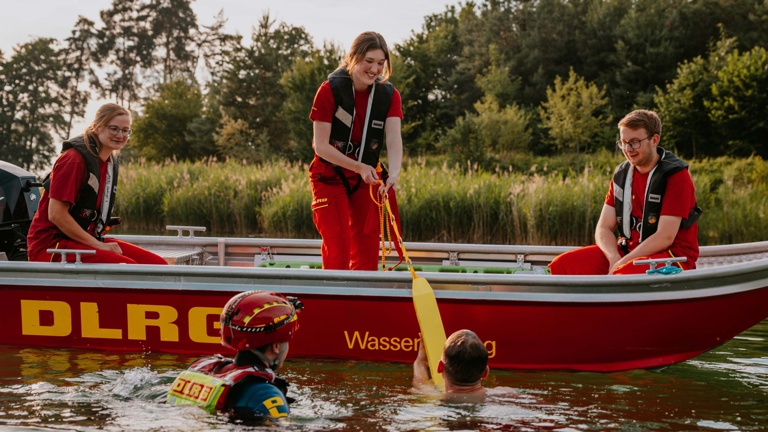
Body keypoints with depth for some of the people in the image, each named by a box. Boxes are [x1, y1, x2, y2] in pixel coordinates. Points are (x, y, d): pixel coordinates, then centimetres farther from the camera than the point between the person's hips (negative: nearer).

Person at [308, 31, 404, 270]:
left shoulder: (389, 95, -6)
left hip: (367, 179, 4)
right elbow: (321, 145, -18)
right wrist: (359, 167, -29)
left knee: (367, 246, 7)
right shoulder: (330, 91, -16)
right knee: (337, 246, -12)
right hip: (330, 176, -4)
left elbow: (394, 139, -20)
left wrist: (394, 173, -39)